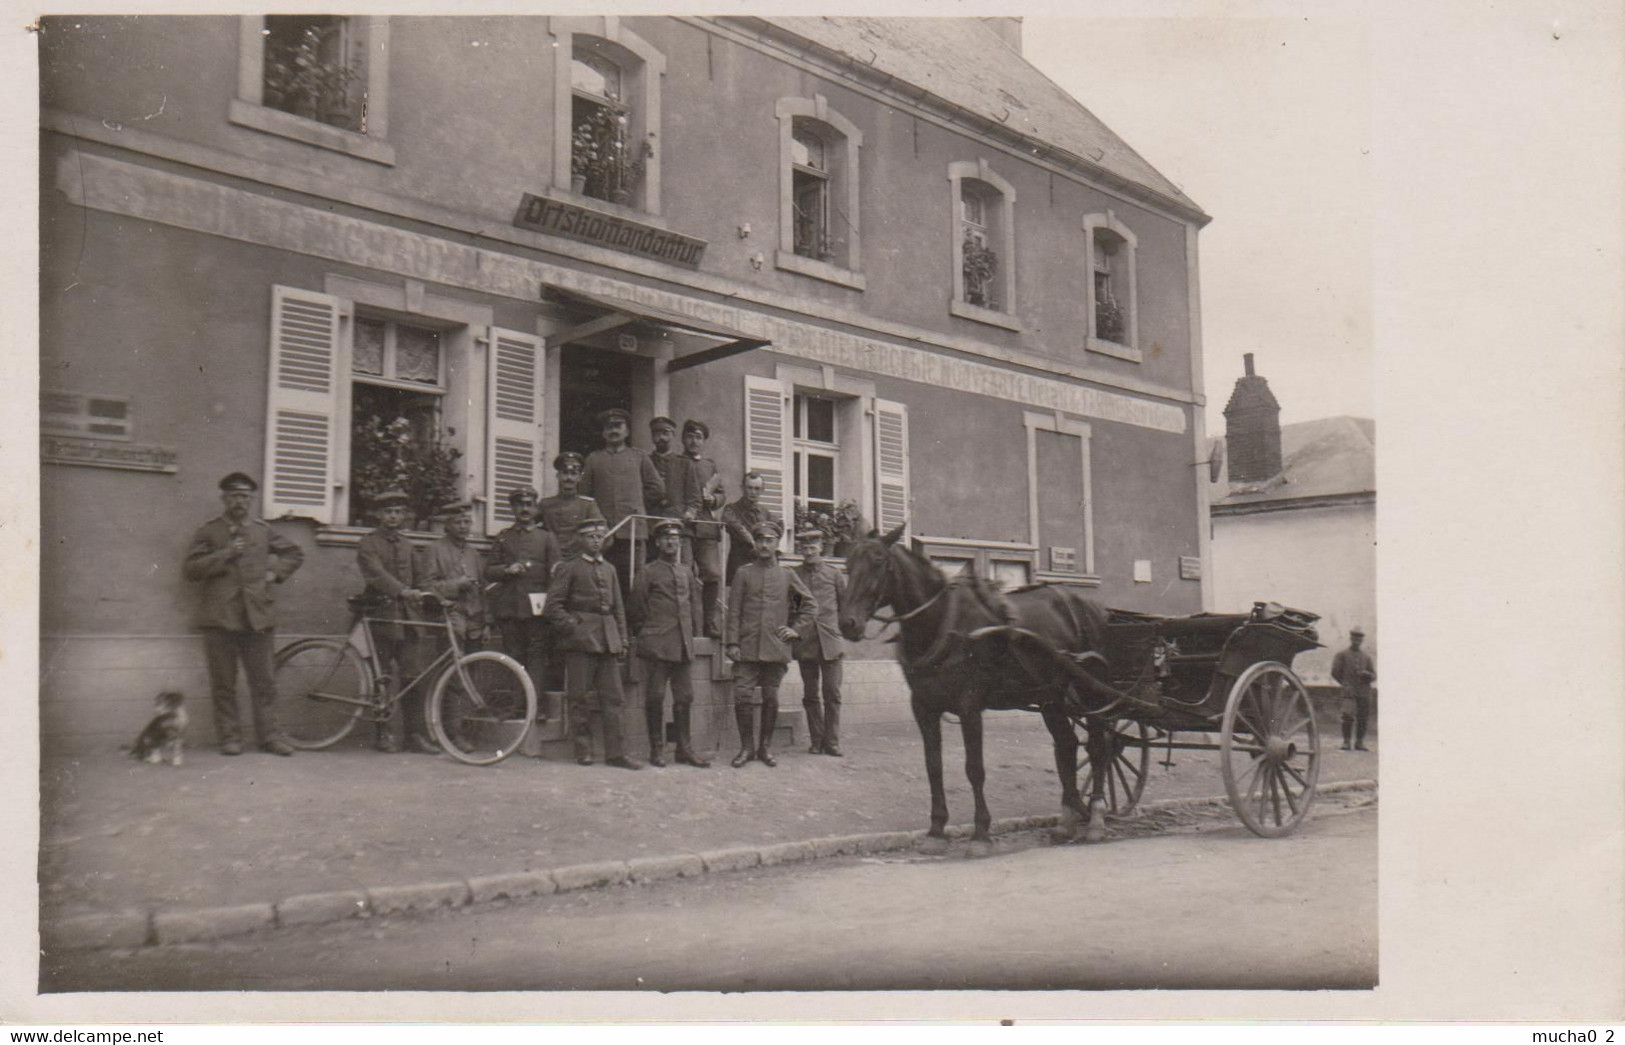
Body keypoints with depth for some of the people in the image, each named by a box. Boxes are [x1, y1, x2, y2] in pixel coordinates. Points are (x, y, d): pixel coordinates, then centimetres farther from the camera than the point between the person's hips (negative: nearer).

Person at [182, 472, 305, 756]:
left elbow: (295, 553, 26)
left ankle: (270, 735, 8)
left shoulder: (263, 530, 15)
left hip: (258, 615, 2)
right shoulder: (208, 532, 7)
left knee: (264, 681, 2)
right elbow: (189, 569, -2)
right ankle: (229, 737, 9)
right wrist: (224, 554, -12)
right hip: (220, 617, -2)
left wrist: (275, 572, 10)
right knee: (223, 683, 1)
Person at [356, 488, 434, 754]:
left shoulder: (406, 545, 19)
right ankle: (386, 734, 8)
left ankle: (416, 734, 4)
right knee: (385, 678, -1)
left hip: (406, 618, 5)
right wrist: (403, 591, -34)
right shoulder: (368, 544, -1)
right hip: (382, 616, -5)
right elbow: (378, 575, -18)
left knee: (413, 678, 0)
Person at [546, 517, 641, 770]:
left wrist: (622, 640, 13)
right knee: (580, 699, -1)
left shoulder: (609, 569, 18)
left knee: (613, 697, 1)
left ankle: (616, 753, 2)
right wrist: (571, 627, -11)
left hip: (608, 641, 5)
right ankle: (583, 750, 9)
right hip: (580, 641, -5)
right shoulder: (568, 568, 2)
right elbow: (553, 604, -3)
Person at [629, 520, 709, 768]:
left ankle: (684, 749, 13)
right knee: (655, 698, -1)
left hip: (683, 645, 5)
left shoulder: (687, 573, 14)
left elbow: (695, 605, 25)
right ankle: (657, 750, 7)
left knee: (685, 697, 6)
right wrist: (645, 634, 5)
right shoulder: (648, 572, 0)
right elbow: (635, 609, 3)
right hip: (656, 645, -5)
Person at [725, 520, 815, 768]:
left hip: (776, 649, 1)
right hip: (747, 648, -1)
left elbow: (810, 605, 15)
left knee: (771, 699, 4)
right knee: (741, 696, -7)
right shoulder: (743, 573, 6)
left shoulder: (787, 575, 10)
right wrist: (732, 643, -5)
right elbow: (734, 611, 2)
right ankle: (746, 747, 7)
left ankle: (766, 747, 17)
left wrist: (796, 629, 6)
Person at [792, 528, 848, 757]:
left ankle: (832, 742, 5)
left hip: (830, 642, 0)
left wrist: (837, 627, 5)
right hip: (805, 643, 1)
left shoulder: (834, 575, 6)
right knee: (810, 695, 5)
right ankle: (817, 740, 13)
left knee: (832, 694, -1)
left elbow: (846, 605, 13)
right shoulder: (793, 575, 5)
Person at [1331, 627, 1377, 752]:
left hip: (1364, 693, 3)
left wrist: (1366, 674, -9)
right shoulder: (1342, 655, 9)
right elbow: (1335, 672, 9)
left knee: (1363, 718, 3)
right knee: (1348, 716, -16)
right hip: (1349, 692, -3)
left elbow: (1374, 676, 12)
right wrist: (1345, 684, 3)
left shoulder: (1367, 657, 16)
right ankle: (1346, 742, -7)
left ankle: (1359, 742, 14)